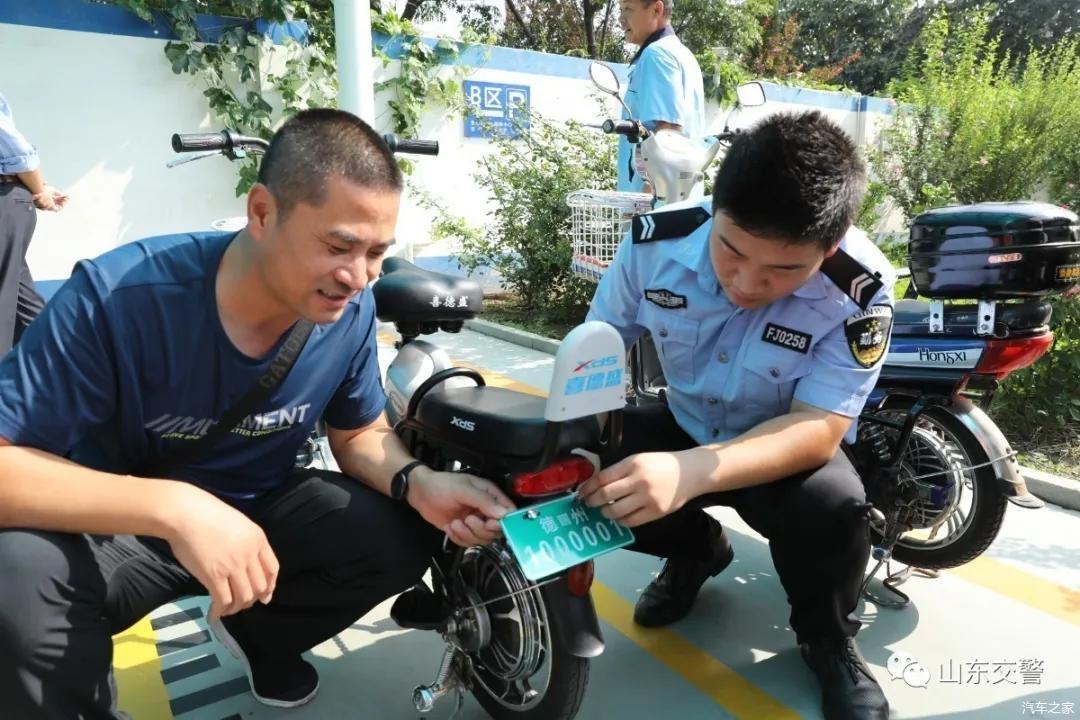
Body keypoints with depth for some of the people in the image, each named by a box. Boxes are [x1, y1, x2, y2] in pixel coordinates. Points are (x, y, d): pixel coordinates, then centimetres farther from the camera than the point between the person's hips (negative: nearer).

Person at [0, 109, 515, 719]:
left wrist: (418, 483, -25)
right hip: (122, 525, -3)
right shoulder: (116, 297, -28)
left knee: (404, 539, -15)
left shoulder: (352, 311, -16)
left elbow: (359, 433, -2)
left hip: (260, 508, 4)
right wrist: (174, 506, -44)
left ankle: (258, 634, 17)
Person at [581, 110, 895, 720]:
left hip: (789, 449, -2)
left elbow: (818, 428, -30)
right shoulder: (657, 239, -21)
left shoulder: (861, 291, -27)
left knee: (832, 506, -36)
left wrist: (691, 472, -49)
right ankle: (696, 548, 11)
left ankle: (829, 637, 3)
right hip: (685, 426, 3)